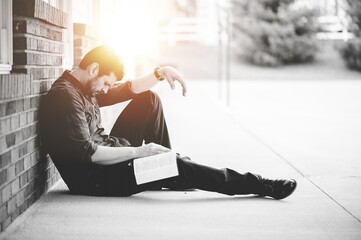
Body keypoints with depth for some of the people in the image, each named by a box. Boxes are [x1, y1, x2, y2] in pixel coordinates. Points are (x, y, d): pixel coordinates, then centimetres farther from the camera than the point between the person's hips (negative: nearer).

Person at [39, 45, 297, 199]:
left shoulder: (85, 86, 10)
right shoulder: (65, 97, -21)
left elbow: (126, 89, 13)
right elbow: (87, 153, -28)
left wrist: (160, 73, -4)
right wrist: (138, 151, -24)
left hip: (108, 157, 10)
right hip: (93, 177, -10)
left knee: (149, 100, 11)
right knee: (179, 166, -17)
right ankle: (264, 186, -8)